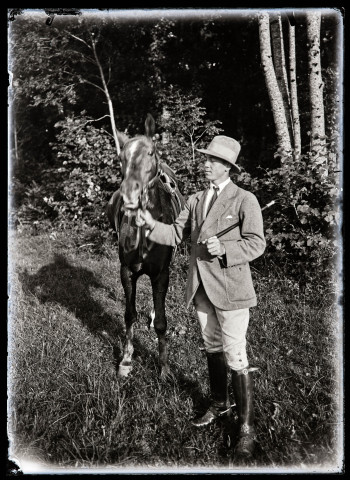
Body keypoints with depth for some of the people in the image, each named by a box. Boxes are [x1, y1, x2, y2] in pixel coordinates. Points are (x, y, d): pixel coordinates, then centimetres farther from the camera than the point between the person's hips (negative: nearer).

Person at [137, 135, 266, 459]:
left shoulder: (245, 200, -9)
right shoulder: (196, 200, 10)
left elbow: (256, 243, -11)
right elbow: (177, 234, 8)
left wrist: (224, 248, -26)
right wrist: (152, 225, -9)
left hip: (230, 289, -6)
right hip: (201, 288, 6)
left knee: (236, 359, -3)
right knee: (212, 349, 20)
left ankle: (247, 429, 11)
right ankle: (219, 405, 40)